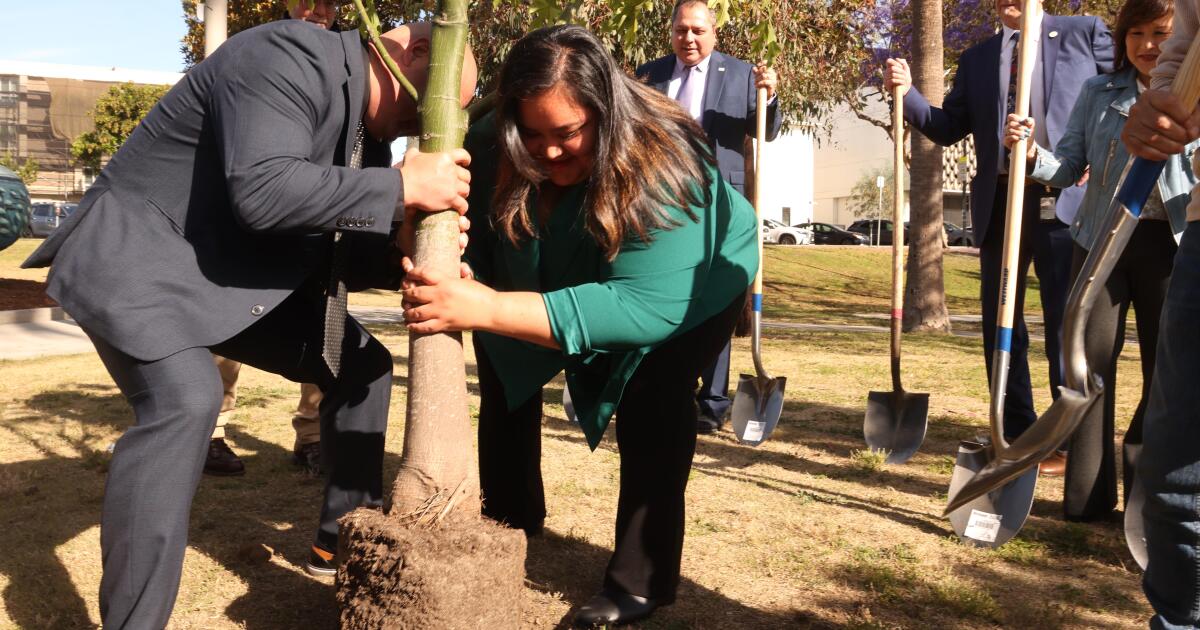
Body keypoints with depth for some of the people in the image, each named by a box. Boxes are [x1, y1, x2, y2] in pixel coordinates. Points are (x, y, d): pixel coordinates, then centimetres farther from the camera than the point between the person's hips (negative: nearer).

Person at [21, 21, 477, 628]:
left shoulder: (370, 133, 5)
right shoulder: (289, 56, -23)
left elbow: (338, 244, 6)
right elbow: (262, 191, -37)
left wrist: (402, 254, -14)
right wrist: (403, 186, -32)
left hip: (243, 277, 10)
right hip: (136, 256, -9)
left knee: (360, 364, 8)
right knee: (184, 398, -32)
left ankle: (343, 538, 21)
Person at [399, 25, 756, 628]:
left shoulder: (663, 168, -41)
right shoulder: (491, 148, -27)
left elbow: (648, 306, -50)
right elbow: (475, 249, -24)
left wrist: (487, 309, -58)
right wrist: (451, 281, -51)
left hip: (692, 285, -4)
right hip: (569, 281, 5)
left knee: (652, 390, -26)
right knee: (504, 360, -3)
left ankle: (642, 579, -13)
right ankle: (508, 527, 17)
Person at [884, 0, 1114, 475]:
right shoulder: (976, 58, 16)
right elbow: (948, 128, 10)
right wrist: (907, 92, -4)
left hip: (1065, 199, -4)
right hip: (1000, 202, 4)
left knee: (1067, 325, 0)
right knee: (1000, 323, 8)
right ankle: (1017, 436, 20)